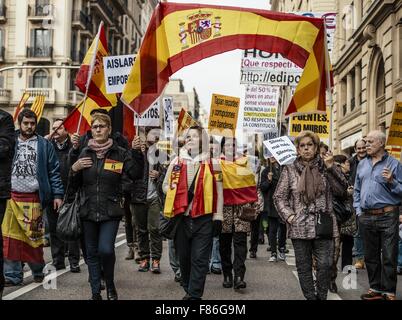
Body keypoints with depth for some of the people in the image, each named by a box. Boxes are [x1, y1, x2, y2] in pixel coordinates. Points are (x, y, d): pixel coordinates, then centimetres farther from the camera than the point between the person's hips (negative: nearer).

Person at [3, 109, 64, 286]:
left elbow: (54, 171, 4)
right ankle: (13, 275, 8)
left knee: (34, 237, 3)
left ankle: (38, 271, 21)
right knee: (10, 238, 0)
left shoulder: (44, 145, 6)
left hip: (34, 199, -2)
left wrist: (57, 194, -4)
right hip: (11, 197, 2)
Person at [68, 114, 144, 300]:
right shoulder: (85, 153, 7)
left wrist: (137, 152, -20)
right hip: (88, 211, 3)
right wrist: (74, 169, -8)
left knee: (106, 249, -15)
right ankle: (95, 292, 22)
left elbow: (136, 175, -9)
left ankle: (110, 284, 11)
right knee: (92, 253, 10)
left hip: (111, 211, -3)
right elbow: (74, 185, 12)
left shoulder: (120, 153, -1)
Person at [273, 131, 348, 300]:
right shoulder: (290, 170, 4)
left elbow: (341, 189, -2)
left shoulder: (324, 167, 6)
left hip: (323, 226, 0)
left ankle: (321, 297, 14)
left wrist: (331, 168, -11)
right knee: (304, 267, 6)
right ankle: (310, 297, 18)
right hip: (300, 227, 0)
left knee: (325, 265, -3)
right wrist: (289, 216, -6)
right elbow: (279, 197, 6)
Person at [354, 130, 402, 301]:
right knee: (371, 255, 11)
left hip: (388, 216, -5)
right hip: (366, 217, 5)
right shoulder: (362, 164, 13)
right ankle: (376, 288, 22)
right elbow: (357, 190, 19)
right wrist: (358, 210, 10)